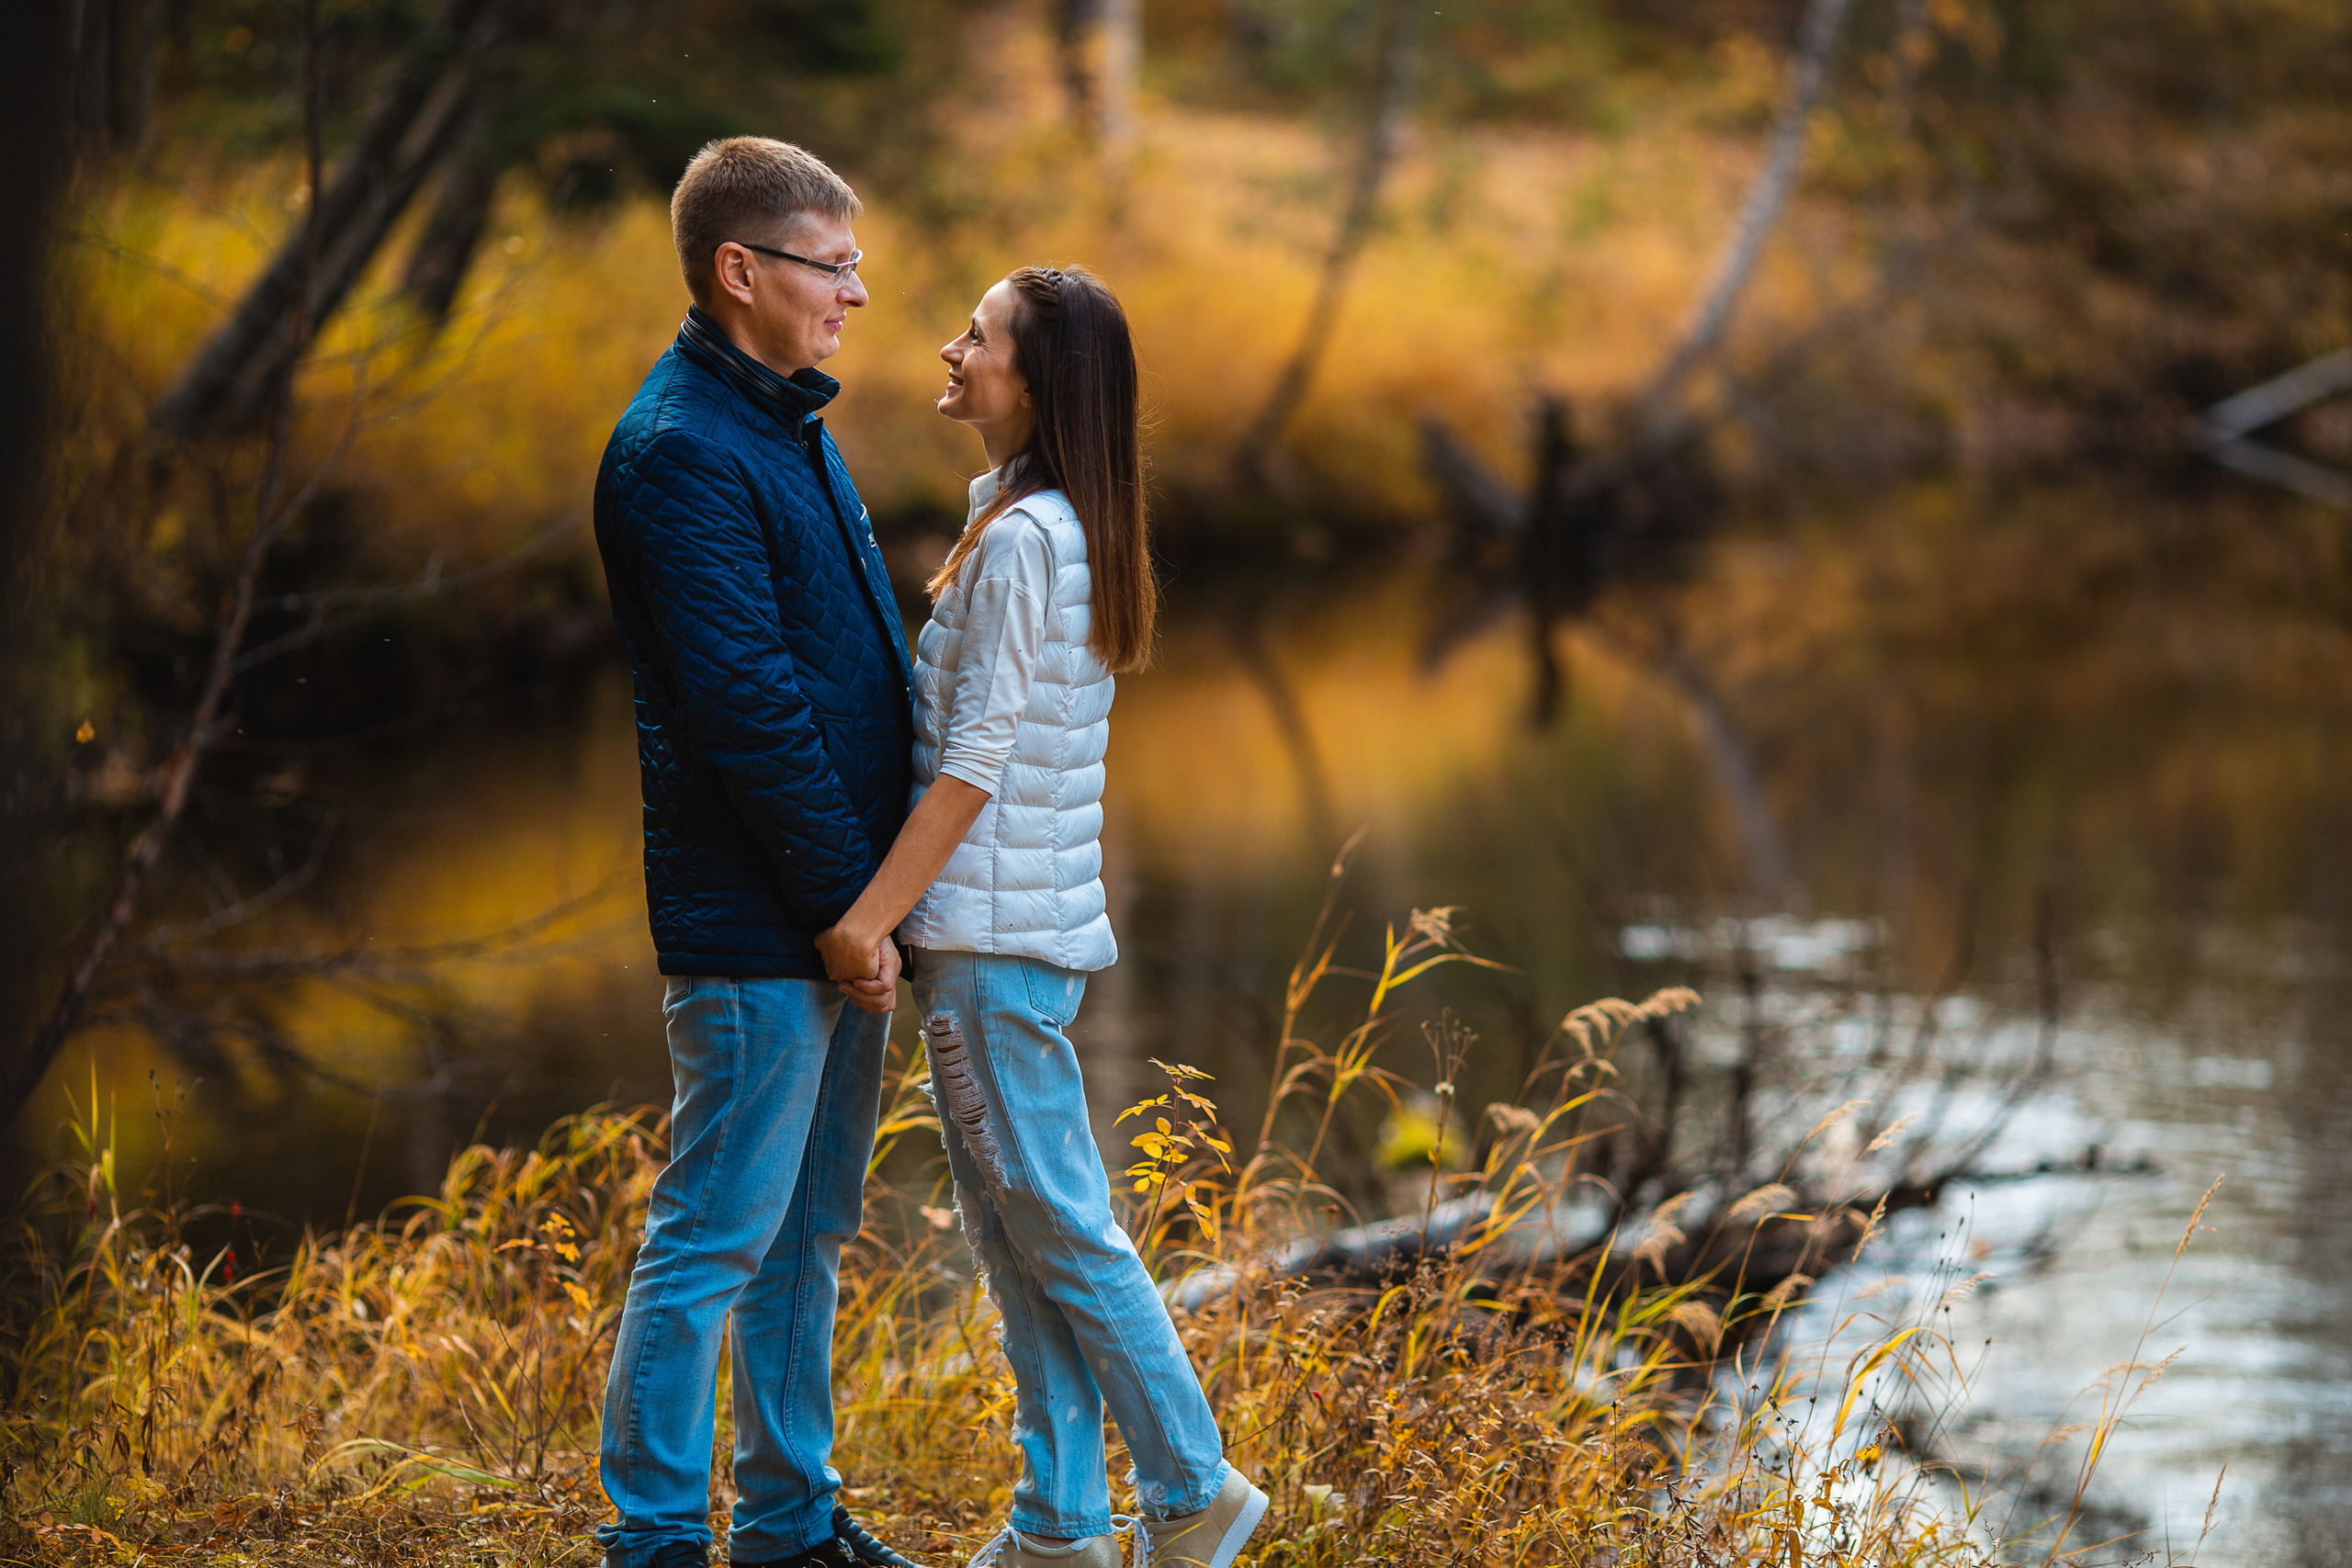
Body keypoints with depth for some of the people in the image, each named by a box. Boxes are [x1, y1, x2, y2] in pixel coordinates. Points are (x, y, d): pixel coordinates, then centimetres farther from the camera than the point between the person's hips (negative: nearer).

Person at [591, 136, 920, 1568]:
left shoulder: (795, 427, 15)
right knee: (718, 1237, -4)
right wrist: (847, 899, -17)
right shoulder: (681, 451, -16)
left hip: (844, 901, 10)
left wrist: (885, 882, 13)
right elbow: (745, 701, -20)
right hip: (755, 924, -10)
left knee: (812, 1232, 16)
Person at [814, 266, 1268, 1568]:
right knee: (1018, 1233, 12)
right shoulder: (1073, 531, 12)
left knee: (1054, 1225, -2)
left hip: (992, 929, -10)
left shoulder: (1018, 542, -17)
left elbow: (976, 760, -18)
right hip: (1036, 922, 10)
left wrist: (874, 911, -16)